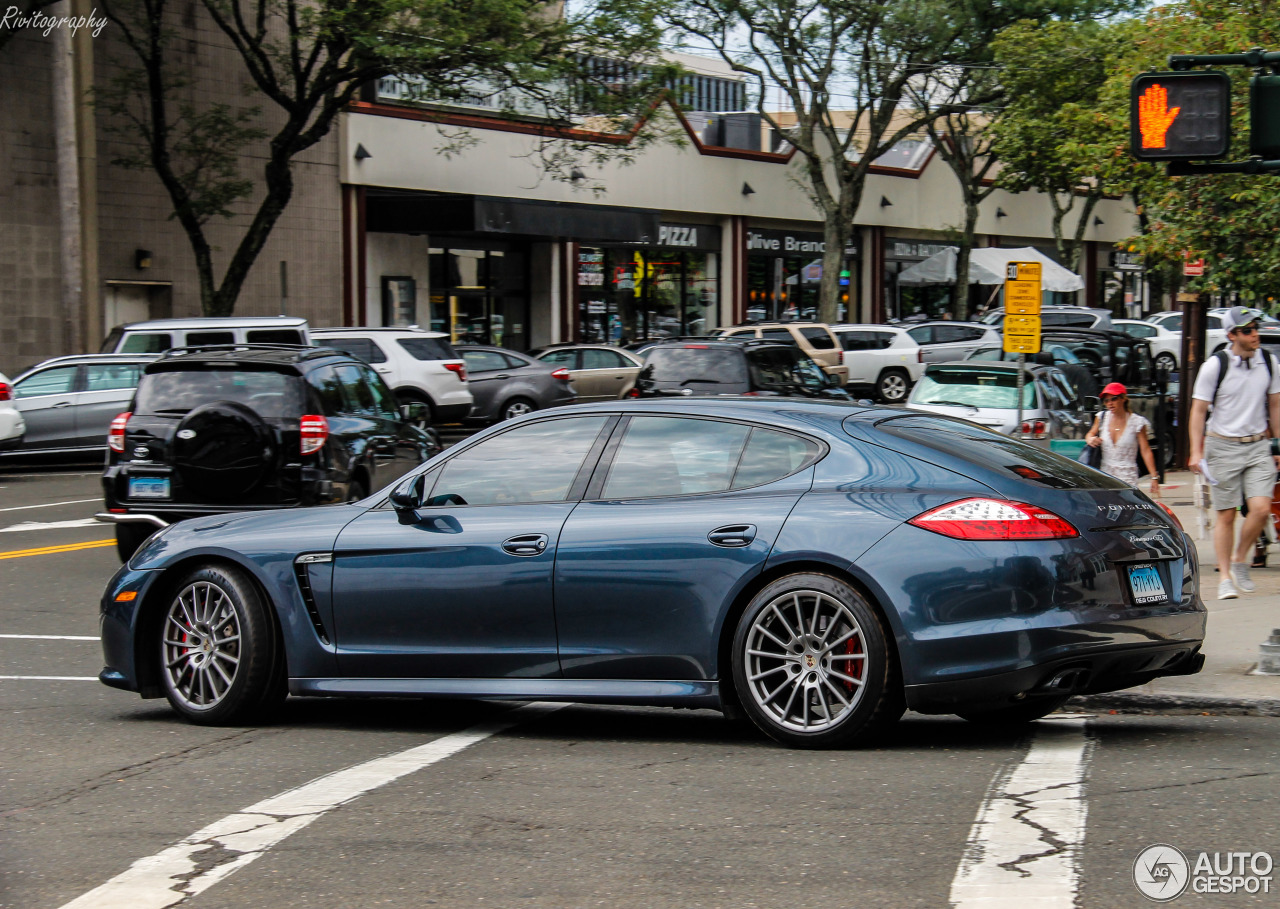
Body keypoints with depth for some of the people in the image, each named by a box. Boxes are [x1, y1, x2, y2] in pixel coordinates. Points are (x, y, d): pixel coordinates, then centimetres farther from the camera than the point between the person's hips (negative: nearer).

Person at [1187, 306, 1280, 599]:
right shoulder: (1215, 366, -8)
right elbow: (1198, 410, -5)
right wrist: (1196, 452, -12)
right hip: (1223, 446, -3)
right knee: (1225, 515, 0)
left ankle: (1240, 559, 10)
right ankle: (1225, 578, 8)